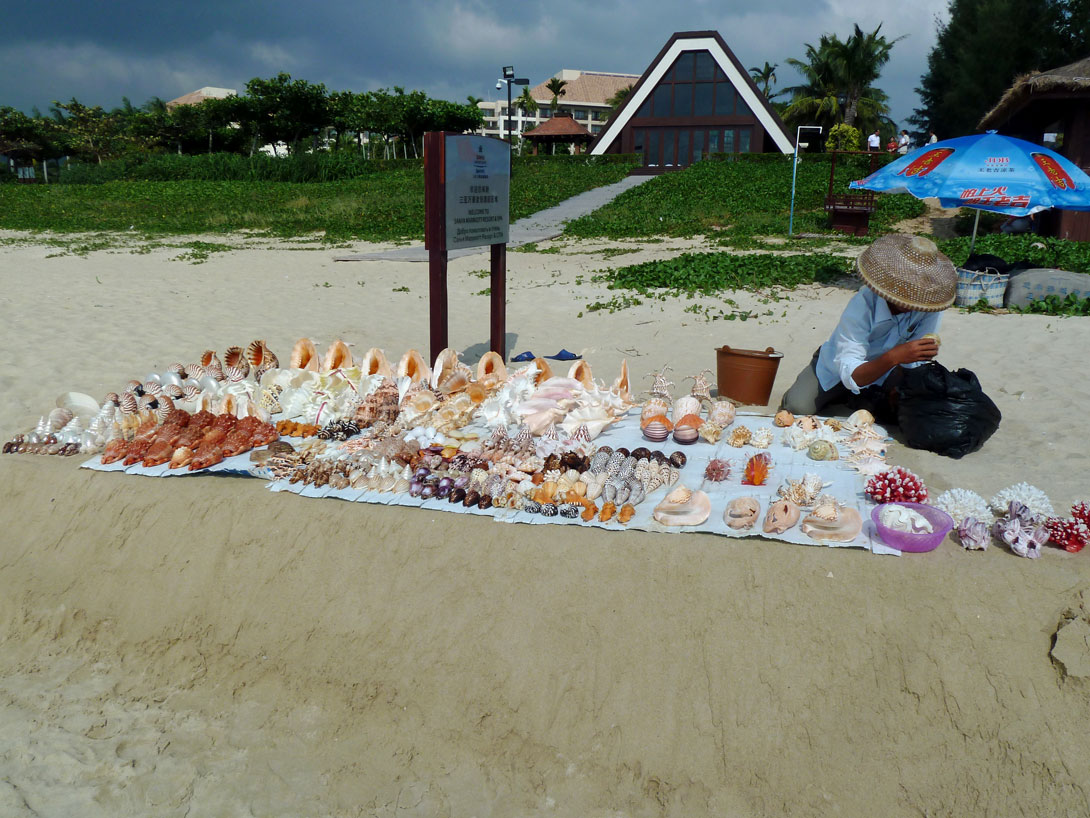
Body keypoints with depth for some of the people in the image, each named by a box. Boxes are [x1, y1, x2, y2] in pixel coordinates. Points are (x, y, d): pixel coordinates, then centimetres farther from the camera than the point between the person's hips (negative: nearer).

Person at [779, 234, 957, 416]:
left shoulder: (931, 305, -26)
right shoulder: (863, 305, -36)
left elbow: (914, 363, -17)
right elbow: (850, 375, -42)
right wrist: (894, 357, -56)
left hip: (883, 370, 4)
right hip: (839, 367, -4)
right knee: (799, 408, -23)